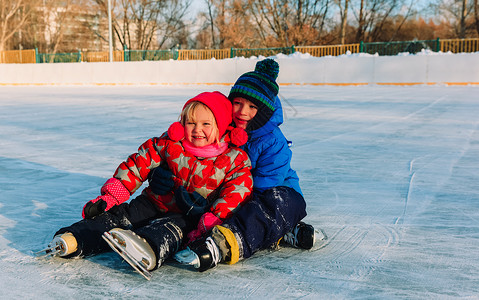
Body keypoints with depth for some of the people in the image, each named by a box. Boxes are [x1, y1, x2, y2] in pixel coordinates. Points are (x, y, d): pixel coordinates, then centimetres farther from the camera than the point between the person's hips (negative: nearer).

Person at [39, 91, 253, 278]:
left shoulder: (234, 159, -7)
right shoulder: (169, 143, -2)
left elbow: (238, 190, -14)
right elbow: (137, 165, 0)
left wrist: (214, 217, -30)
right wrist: (109, 197, -7)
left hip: (190, 217, -4)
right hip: (156, 203, 5)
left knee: (171, 229, -37)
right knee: (119, 216, -19)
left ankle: (147, 250, -70)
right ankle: (72, 241, -37)